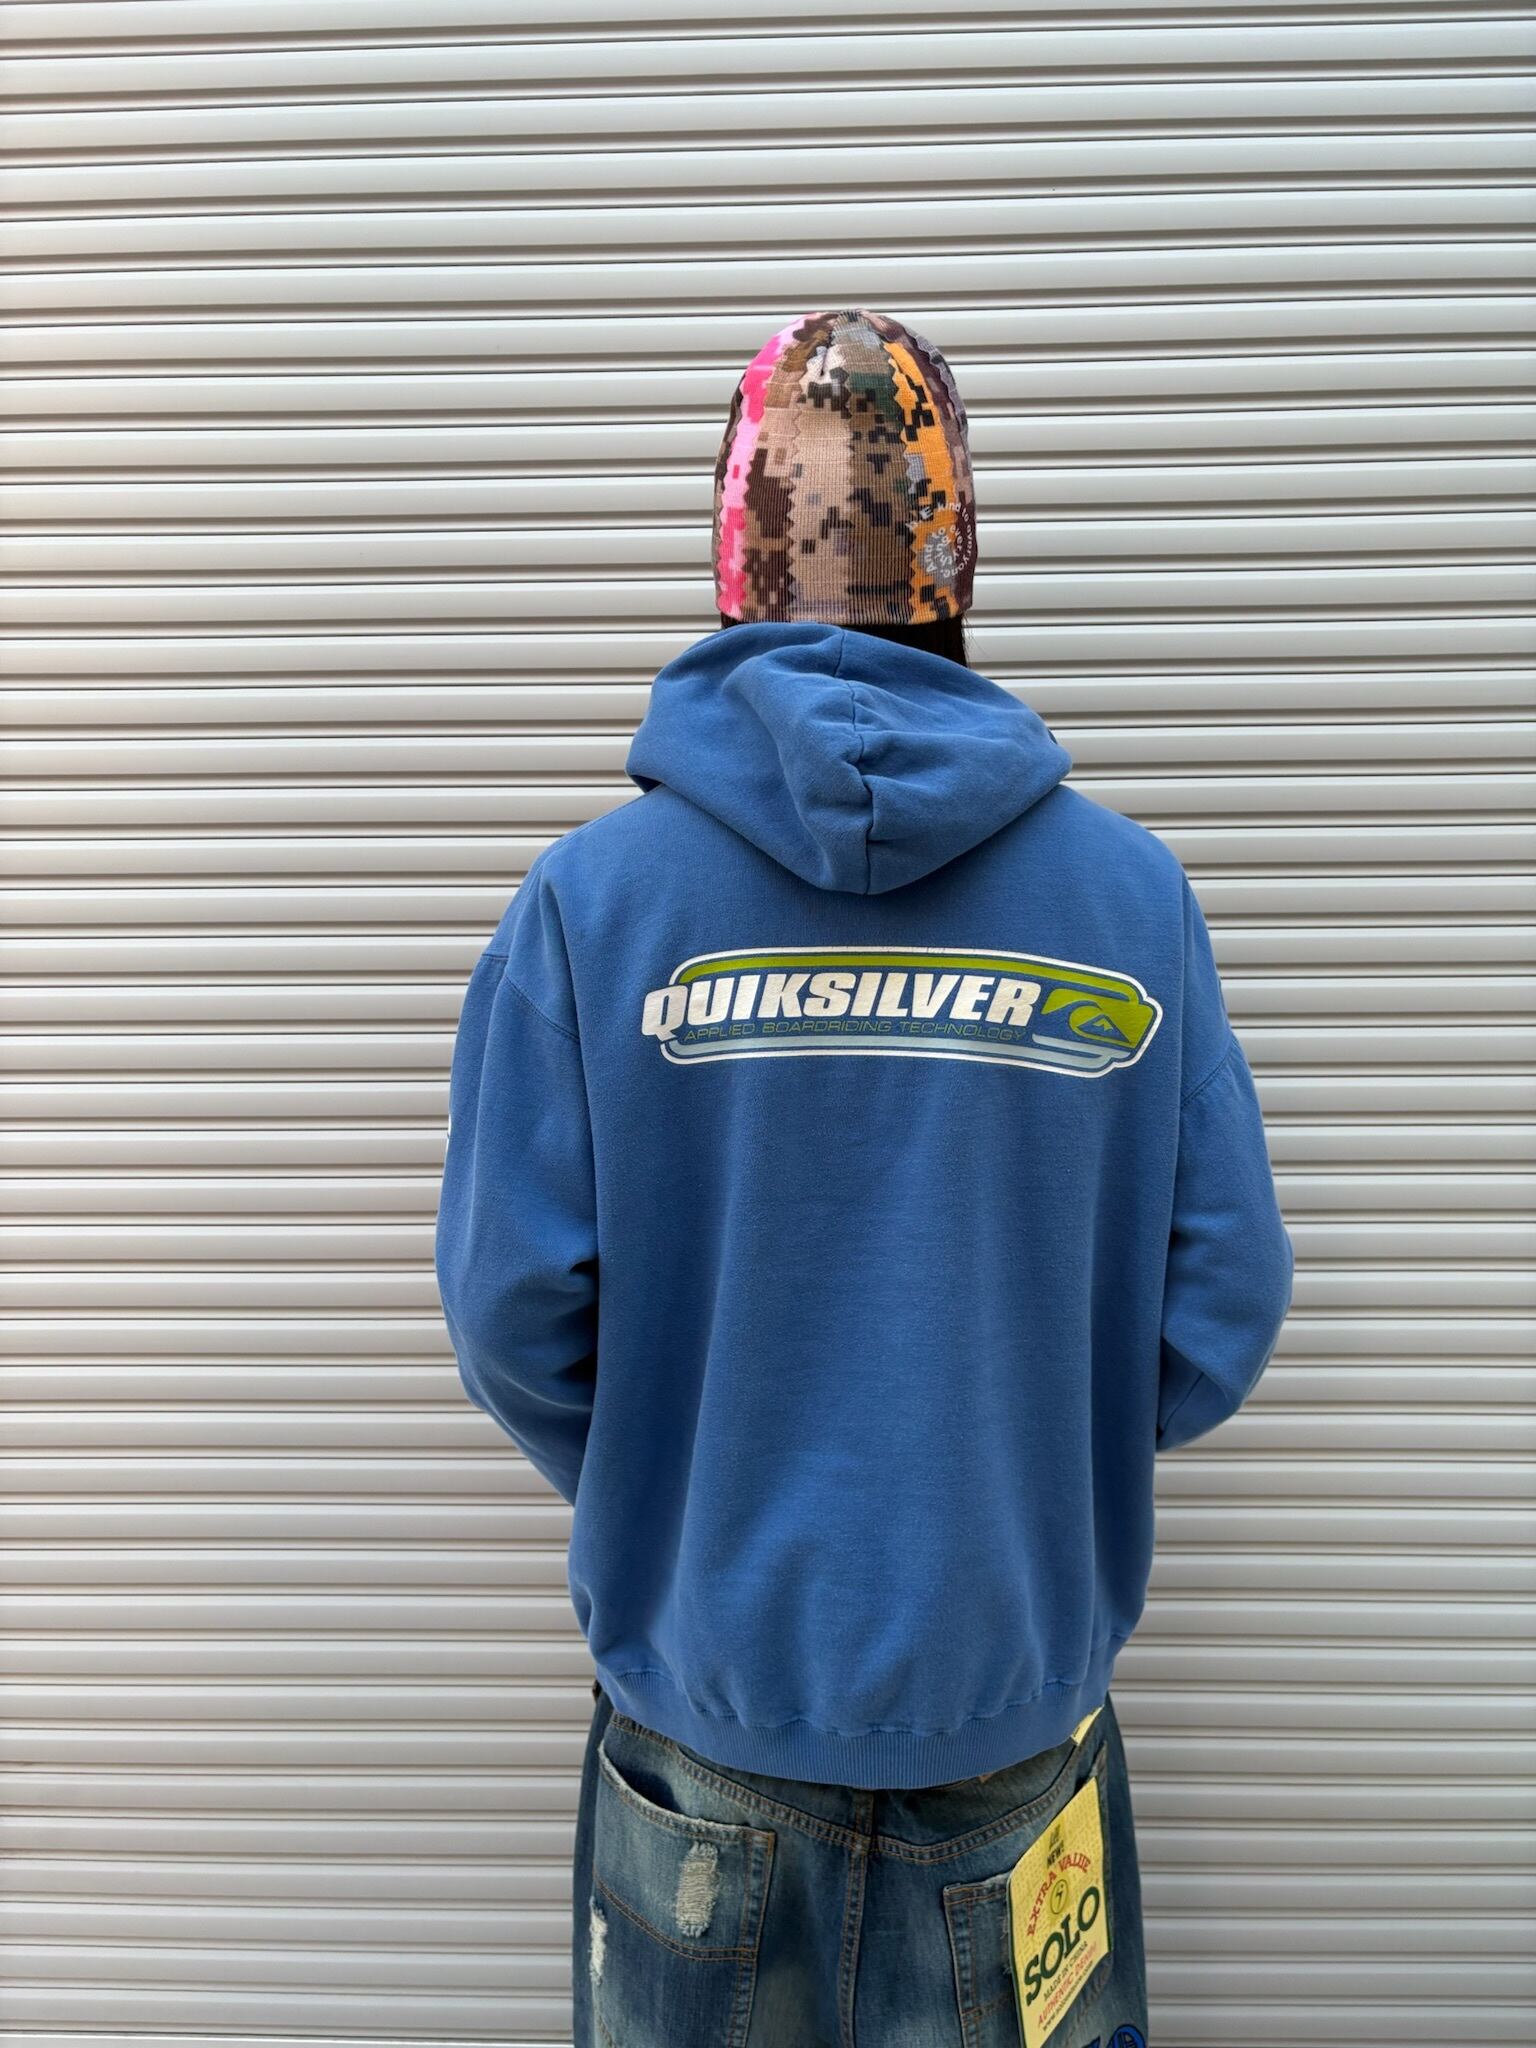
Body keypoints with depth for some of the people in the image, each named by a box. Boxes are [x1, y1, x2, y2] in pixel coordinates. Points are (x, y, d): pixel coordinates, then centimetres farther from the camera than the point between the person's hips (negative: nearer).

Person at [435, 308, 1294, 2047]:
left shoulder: (589, 896, -14)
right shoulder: (1129, 891, -11)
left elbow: (515, 1311, -13)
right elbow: (1220, 1305, -8)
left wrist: (668, 1507, 6)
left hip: (702, 1674, 0)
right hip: (1021, 1679, 1)